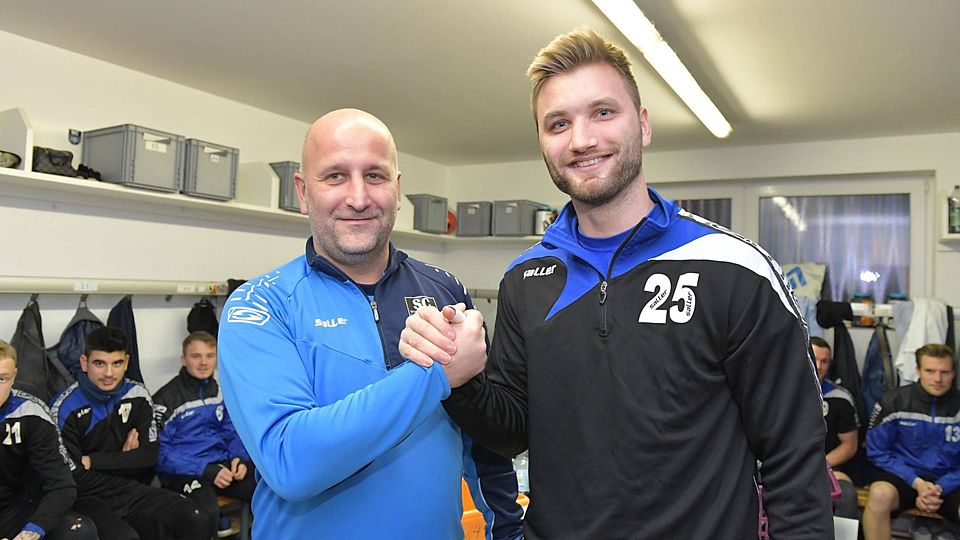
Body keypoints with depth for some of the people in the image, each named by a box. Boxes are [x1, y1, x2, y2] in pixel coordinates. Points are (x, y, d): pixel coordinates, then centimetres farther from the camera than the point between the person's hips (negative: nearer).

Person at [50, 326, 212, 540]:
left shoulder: (137, 395, 1)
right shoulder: (66, 407, -10)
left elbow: (149, 455, -2)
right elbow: (75, 478, -11)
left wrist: (92, 461, -9)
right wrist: (124, 461, -4)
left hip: (133, 490, 4)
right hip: (88, 497, -3)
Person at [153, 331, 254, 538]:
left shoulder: (221, 391, 11)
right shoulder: (166, 399, -5)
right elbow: (161, 451, -10)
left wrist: (239, 458, -6)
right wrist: (207, 470, -19)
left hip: (222, 464, 5)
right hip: (183, 472, -5)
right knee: (206, 513, -35)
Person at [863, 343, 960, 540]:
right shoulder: (894, 401, -4)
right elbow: (877, 451, 0)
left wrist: (940, 488, -12)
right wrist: (916, 482, -12)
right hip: (903, 475, -1)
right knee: (879, 494, -34)